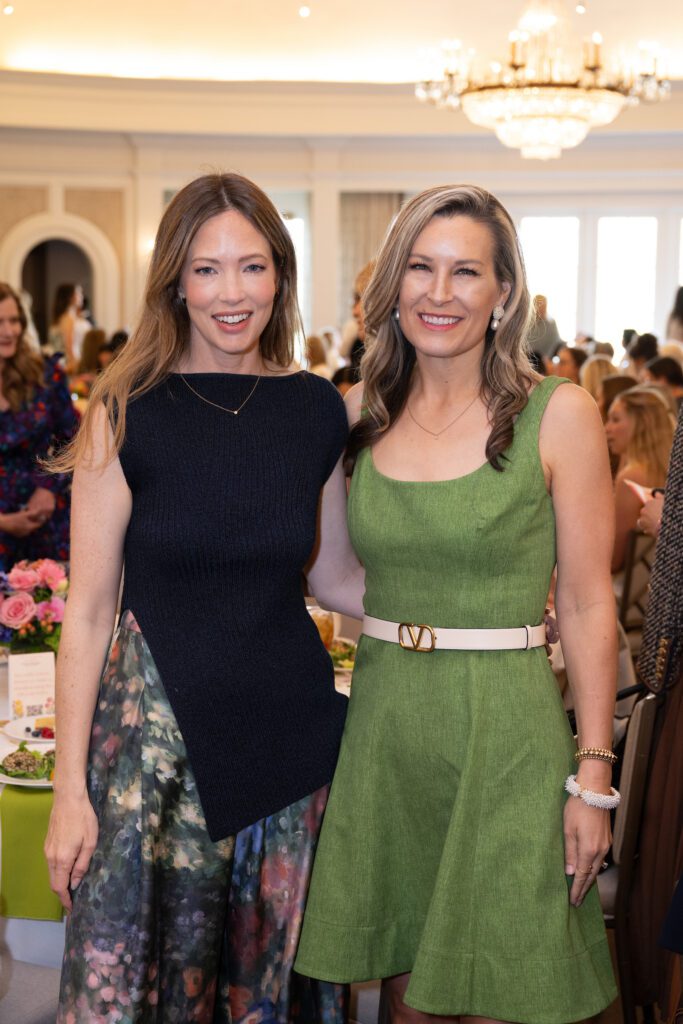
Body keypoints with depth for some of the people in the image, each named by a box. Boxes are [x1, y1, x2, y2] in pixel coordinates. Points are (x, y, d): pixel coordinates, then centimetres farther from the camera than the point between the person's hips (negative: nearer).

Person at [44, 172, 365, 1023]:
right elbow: (87, 610, -6)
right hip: (159, 725, -3)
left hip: (291, 726, 3)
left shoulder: (317, 410, 2)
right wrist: (70, 784, -8)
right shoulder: (129, 413, -7)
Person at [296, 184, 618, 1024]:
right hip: (383, 719, 3)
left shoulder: (558, 414, -7)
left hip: (506, 728, -3)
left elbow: (586, 602, -6)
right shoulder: (359, 413, 4)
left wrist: (593, 774, -8)